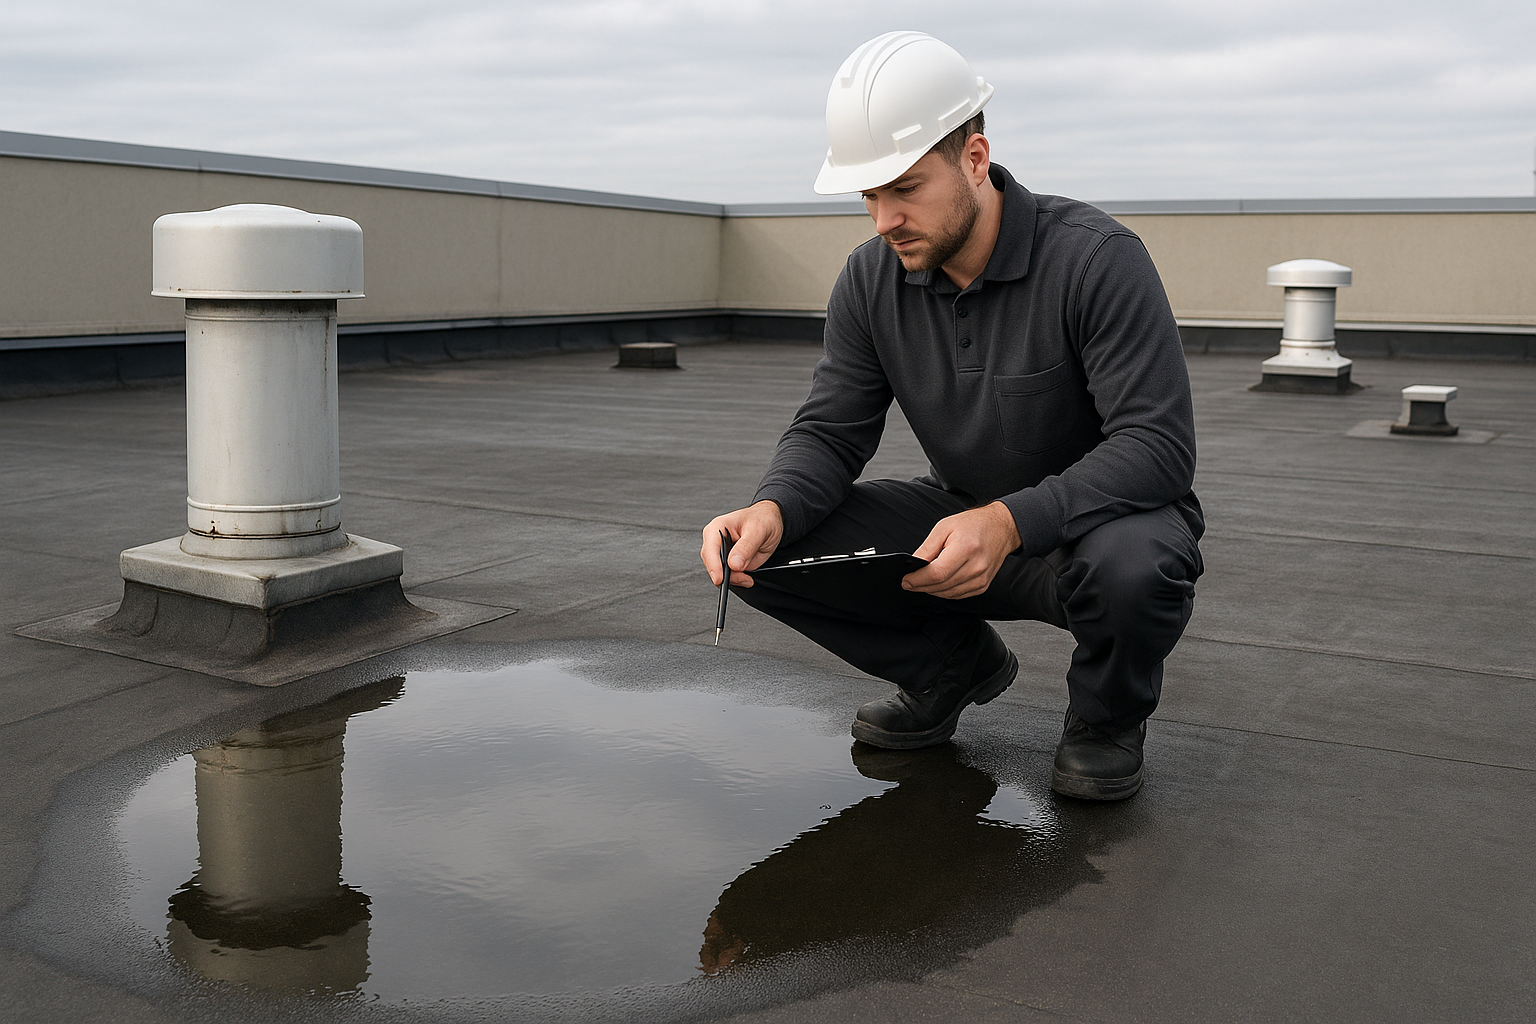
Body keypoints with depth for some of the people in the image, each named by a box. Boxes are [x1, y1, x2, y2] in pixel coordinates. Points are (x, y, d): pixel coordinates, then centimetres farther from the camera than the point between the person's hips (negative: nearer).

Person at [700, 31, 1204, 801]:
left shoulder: (1098, 259, -23)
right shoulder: (871, 279, -6)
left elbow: (1158, 446, -28)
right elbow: (830, 432, -5)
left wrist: (1009, 522, -42)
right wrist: (772, 509, -28)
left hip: (1095, 517, -4)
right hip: (961, 524, 5)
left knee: (1132, 564, -41)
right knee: (767, 551, -15)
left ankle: (1106, 717, -4)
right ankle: (952, 666, 9)